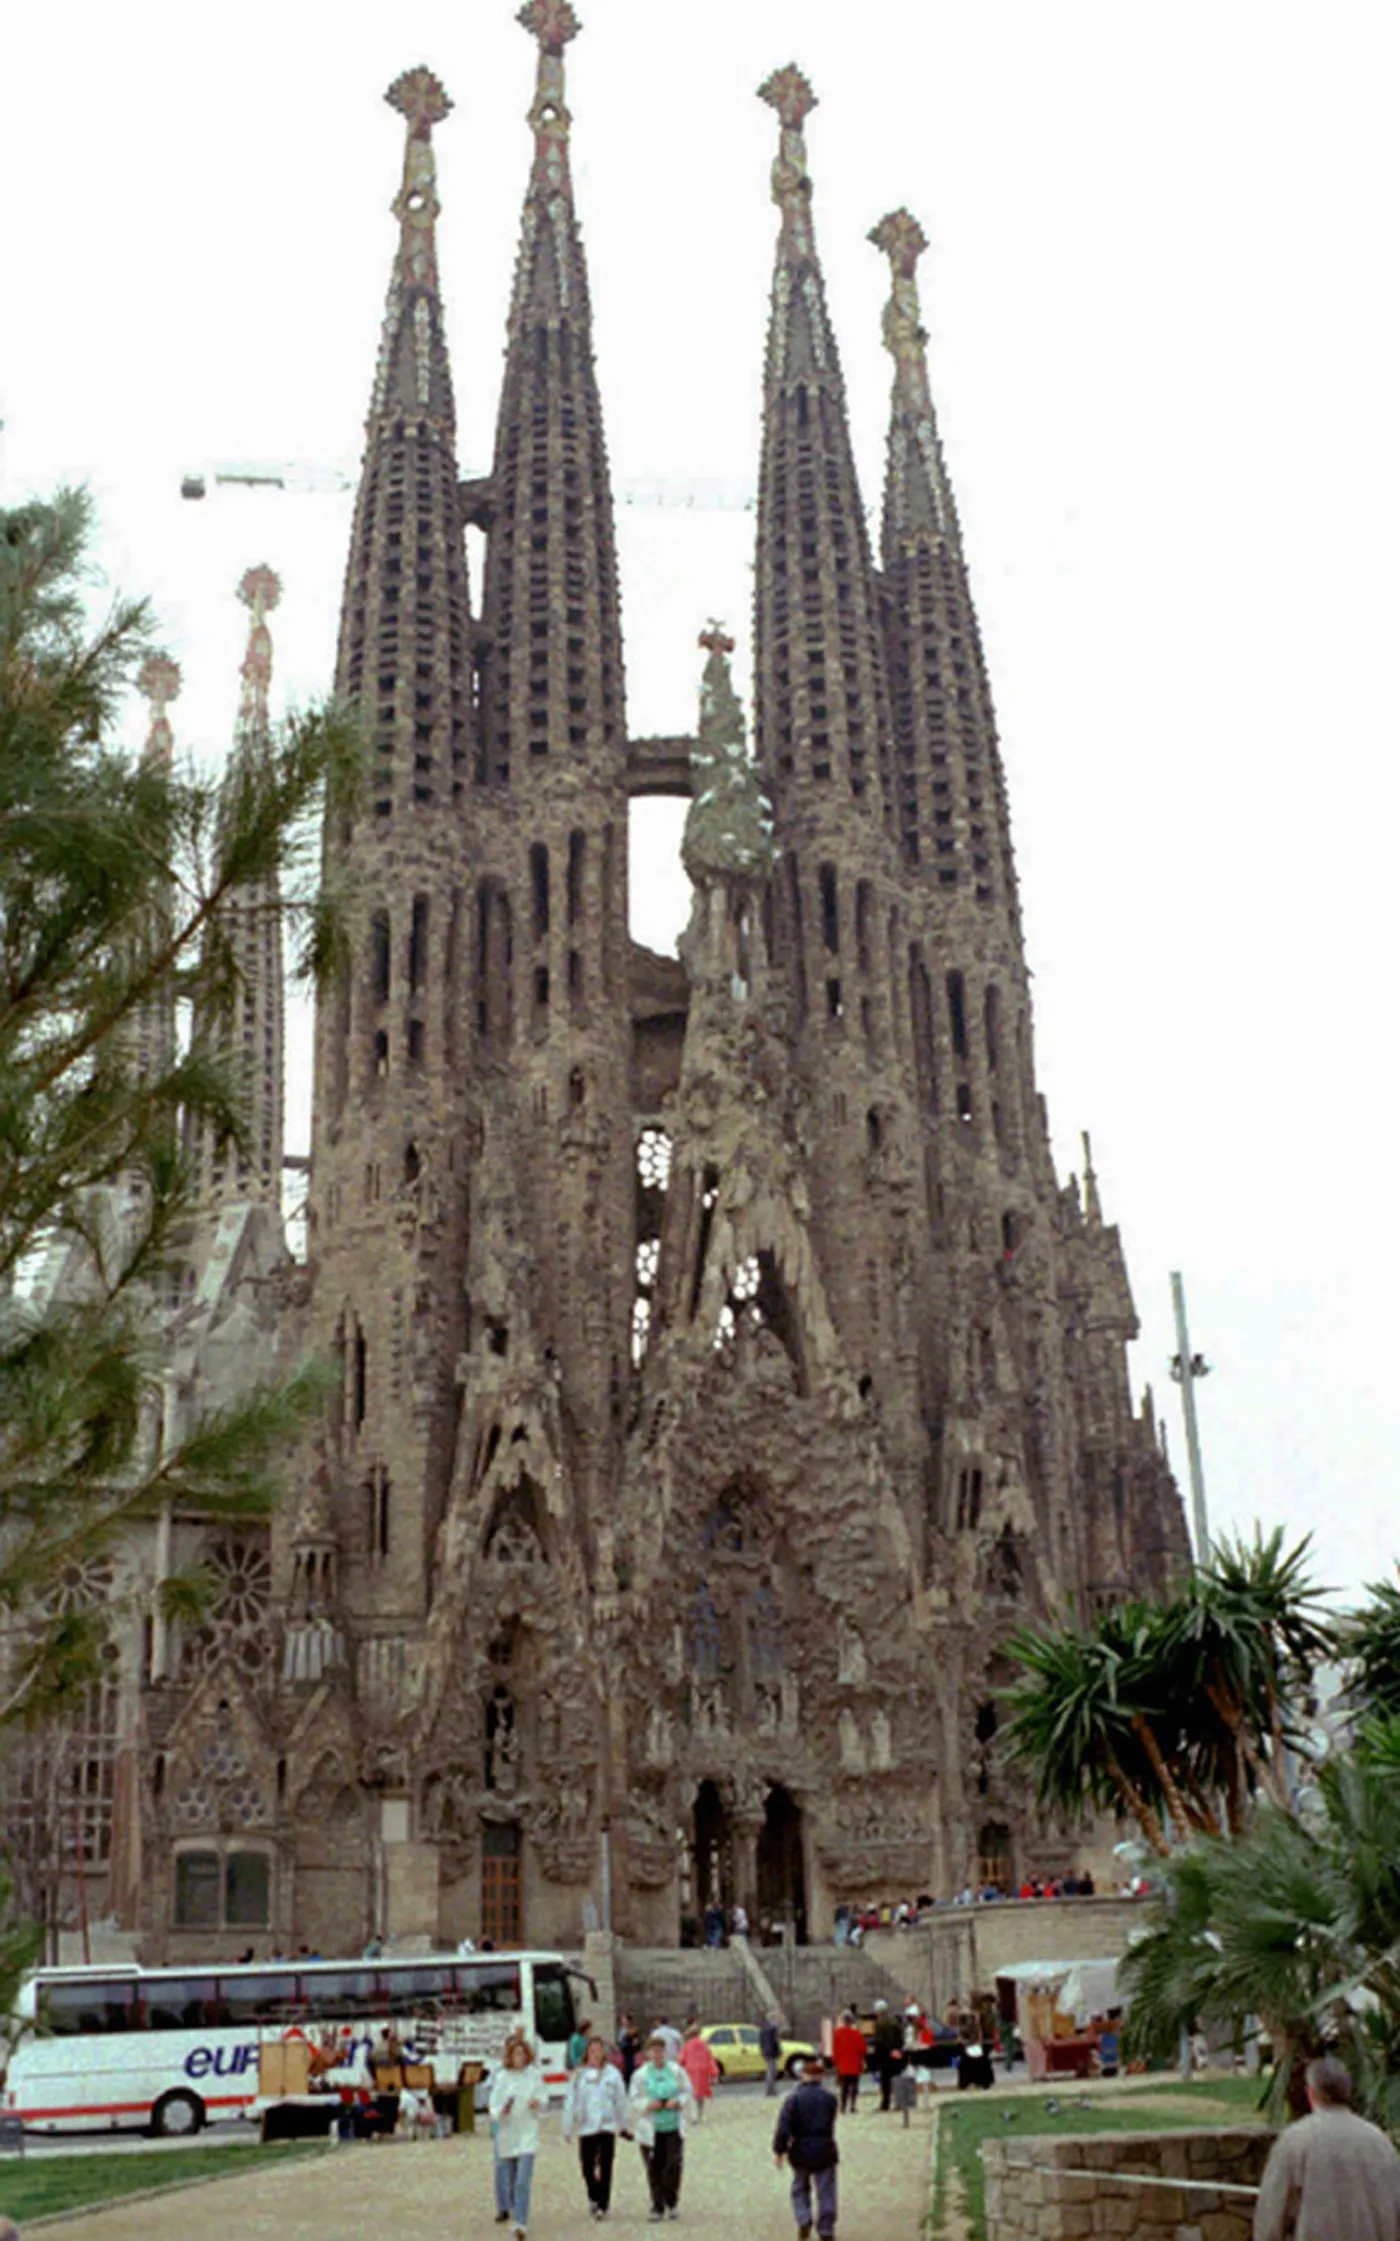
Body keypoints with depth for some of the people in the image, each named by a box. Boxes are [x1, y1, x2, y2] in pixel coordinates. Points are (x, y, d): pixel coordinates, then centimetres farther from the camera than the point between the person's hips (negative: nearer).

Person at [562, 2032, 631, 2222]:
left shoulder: (612, 2073, -1)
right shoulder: (579, 2075, 1)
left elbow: (621, 2100, 5)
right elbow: (571, 2101, 3)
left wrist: (623, 2124, 7)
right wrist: (567, 2127, 3)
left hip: (608, 2126, -1)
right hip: (586, 2127, 1)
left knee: (605, 2167, -1)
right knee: (587, 2166, 4)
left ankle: (602, 2205, 7)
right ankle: (594, 2197, 30)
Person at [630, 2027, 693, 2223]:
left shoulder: (676, 2071, 5)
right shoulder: (641, 2074, 1)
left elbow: (687, 2092, 8)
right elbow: (635, 2100, 1)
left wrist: (678, 2102, -11)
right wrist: (648, 2105, -17)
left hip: (674, 2127, 0)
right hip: (650, 2128, 0)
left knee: (674, 2165, -6)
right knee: (654, 2170, 1)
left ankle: (672, 2202, 16)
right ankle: (657, 2207, 13)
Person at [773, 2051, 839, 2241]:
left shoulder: (794, 2099, -12)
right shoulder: (829, 2097, -4)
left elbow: (783, 2127, -15)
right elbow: (831, 2123, 10)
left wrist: (779, 2150, -8)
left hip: (801, 2151, -1)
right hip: (825, 2150, 1)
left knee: (800, 2188, 18)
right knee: (825, 2192, 8)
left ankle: (804, 2220, -2)